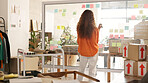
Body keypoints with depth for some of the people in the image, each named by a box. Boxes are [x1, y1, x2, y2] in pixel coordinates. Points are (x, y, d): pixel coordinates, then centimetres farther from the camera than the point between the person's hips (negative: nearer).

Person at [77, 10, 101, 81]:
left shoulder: (79, 29, -13)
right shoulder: (95, 29, -21)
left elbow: (78, 41, 1)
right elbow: (96, 41, -4)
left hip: (82, 52, 3)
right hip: (93, 52, -3)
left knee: (81, 68, 22)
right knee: (92, 70, 12)